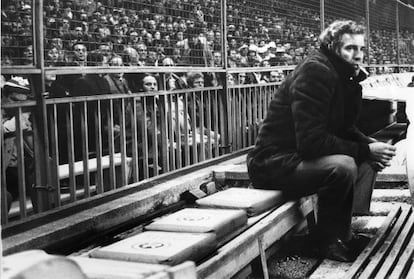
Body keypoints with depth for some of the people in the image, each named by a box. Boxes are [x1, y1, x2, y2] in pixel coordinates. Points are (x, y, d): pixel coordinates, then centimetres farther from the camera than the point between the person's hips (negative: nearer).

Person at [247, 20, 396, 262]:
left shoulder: (347, 77, 8)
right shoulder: (314, 72, -21)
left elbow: (345, 129, 15)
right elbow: (312, 142, -28)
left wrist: (370, 144, -6)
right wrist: (365, 150, -20)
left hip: (302, 155, 10)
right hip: (273, 163, -10)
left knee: (370, 159, 7)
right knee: (343, 166, -31)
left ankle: (348, 229, 2)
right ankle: (325, 240, -9)